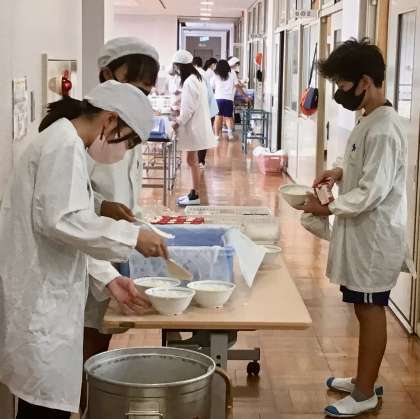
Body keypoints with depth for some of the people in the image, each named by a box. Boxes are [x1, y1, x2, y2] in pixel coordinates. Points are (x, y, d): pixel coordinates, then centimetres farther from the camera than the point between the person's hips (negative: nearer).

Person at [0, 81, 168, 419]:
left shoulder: (67, 144, 19)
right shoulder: (65, 144, -12)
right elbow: (59, 221, -23)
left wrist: (108, 281, 13)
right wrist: (131, 236, -16)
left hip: (44, 298, 10)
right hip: (38, 302, -10)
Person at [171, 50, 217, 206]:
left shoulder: (189, 82, -19)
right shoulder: (196, 78, 12)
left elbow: (189, 107, -20)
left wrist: (178, 122, -10)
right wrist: (180, 116, 16)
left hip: (192, 126, -10)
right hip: (195, 124, 10)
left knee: (192, 160, -3)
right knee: (192, 160, 13)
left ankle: (195, 196, 2)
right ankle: (194, 192, 19)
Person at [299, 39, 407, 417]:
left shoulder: (383, 130, -23)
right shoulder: (370, 120, 8)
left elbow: (372, 193, -25)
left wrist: (328, 208, -15)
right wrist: (342, 171, 5)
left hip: (374, 236, -10)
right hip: (363, 233, 10)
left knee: (370, 311, 2)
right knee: (365, 309, 18)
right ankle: (365, 379, 33)